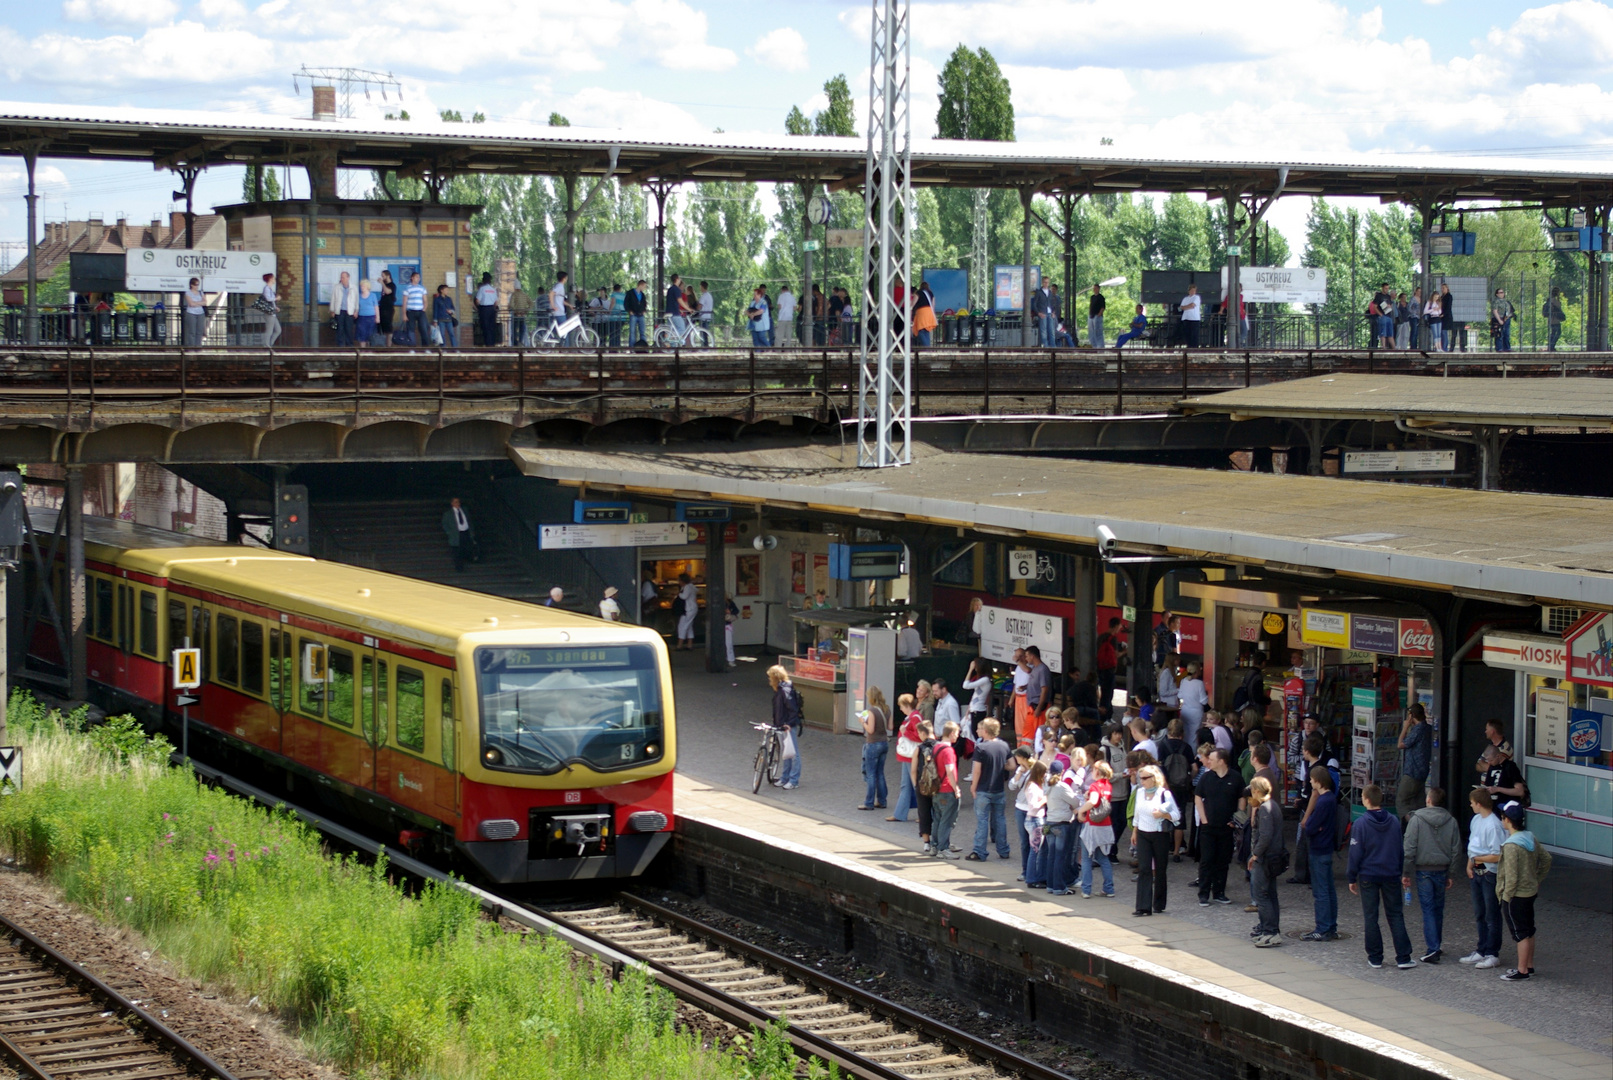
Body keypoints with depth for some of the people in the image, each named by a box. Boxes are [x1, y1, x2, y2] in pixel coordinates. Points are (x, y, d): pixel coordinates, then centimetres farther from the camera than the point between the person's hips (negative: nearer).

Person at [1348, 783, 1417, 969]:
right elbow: (1401, 849, 8)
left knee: (1370, 917, 6)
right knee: (1395, 915, 7)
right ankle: (1403, 957, 3)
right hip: (1391, 875, 3)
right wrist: (1402, 873, 18)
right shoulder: (1394, 821, 1)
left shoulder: (1361, 823, -11)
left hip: (1368, 876, -3)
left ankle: (1375, 958, 8)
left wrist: (1352, 878, 0)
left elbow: (1355, 853, -8)